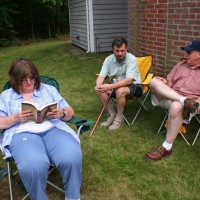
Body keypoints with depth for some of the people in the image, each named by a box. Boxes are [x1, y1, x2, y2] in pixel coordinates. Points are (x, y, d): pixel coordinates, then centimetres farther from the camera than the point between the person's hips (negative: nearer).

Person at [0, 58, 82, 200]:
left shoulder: (48, 89, 21)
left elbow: (70, 112, 16)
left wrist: (61, 113, -7)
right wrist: (16, 118, -11)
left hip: (52, 128, 2)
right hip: (22, 133, -1)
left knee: (72, 157, -31)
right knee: (33, 166, -37)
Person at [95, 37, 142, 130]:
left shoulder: (131, 59, -21)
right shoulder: (109, 59, -6)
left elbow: (129, 80, -31)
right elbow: (101, 76, -9)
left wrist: (110, 87, -41)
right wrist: (98, 85, -34)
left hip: (133, 86, -5)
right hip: (116, 85, 5)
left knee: (120, 91, -36)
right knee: (99, 90, -18)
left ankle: (119, 117, -11)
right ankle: (112, 114, -1)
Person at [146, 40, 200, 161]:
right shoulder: (181, 65, 22)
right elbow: (169, 83, 19)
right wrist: (164, 82, -5)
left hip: (190, 102, -5)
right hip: (169, 98, 5)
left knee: (176, 106, -41)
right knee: (154, 82, -21)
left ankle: (166, 148, -30)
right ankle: (185, 101, -35)